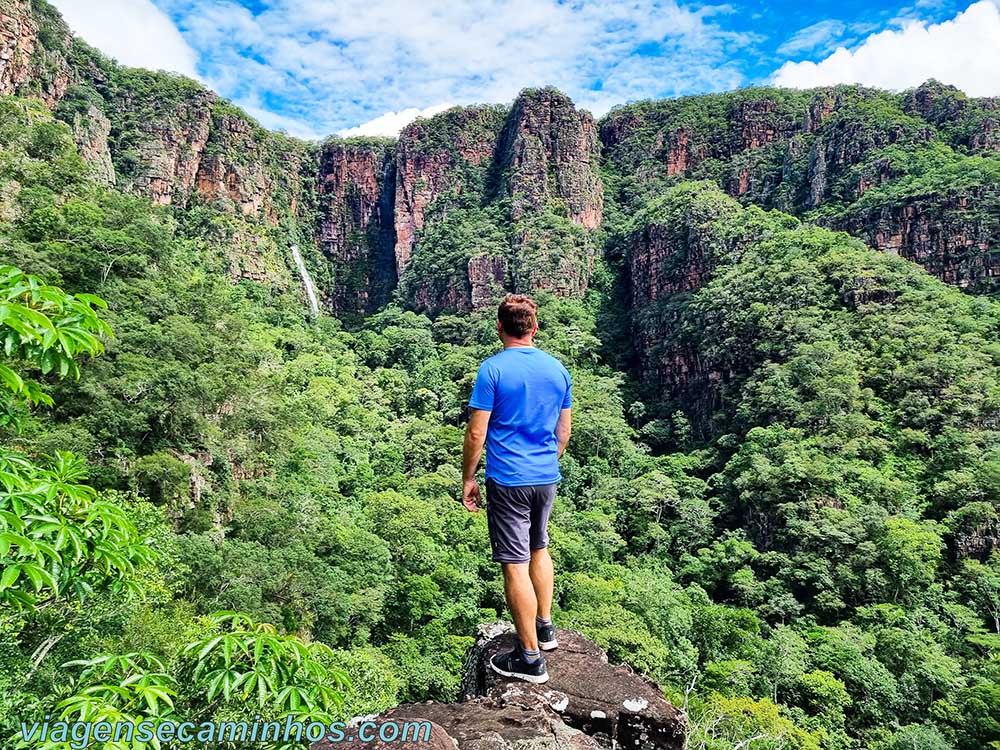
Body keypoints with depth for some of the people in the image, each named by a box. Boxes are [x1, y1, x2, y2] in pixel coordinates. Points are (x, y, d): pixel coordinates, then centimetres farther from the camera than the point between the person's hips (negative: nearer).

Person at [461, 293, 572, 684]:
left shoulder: (492, 369, -12)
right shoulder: (558, 369, 4)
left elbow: (476, 434, -12)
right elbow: (564, 432, 11)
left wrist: (468, 479, -1)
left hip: (507, 481, -6)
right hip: (547, 477, 6)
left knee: (515, 565, 2)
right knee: (538, 548, 24)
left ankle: (530, 657, 10)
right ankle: (545, 627, 36)